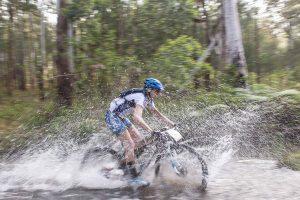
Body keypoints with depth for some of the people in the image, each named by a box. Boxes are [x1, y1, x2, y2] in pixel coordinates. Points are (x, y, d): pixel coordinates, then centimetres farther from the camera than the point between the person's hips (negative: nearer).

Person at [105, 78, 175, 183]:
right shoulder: (140, 97, -27)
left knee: (139, 139, 9)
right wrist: (152, 131, -47)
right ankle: (134, 177, -4)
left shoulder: (148, 98, 3)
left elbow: (156, 112, 14)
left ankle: (123, 164, 21)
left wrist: (171, 123, 6)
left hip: (121, 117, 10)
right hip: (112, 116, -10)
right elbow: (136, 118, -42)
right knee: (130, 145, -12)